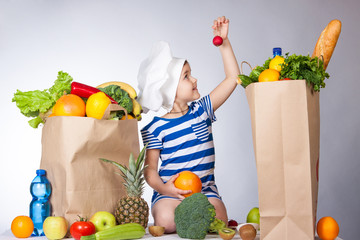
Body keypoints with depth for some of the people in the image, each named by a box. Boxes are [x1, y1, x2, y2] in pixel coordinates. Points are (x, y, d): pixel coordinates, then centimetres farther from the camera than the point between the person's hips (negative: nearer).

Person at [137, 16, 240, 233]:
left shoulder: (201, 111, 7)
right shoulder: (156, 128, -4)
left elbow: (233, 77, 7)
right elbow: (150, 168, -3)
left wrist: (224, 41, 4)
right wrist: (163, 188, -23)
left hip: (205, 189, 3)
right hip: (170, 192, -2)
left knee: (218, 221, -26)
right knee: (166, 221, -32)